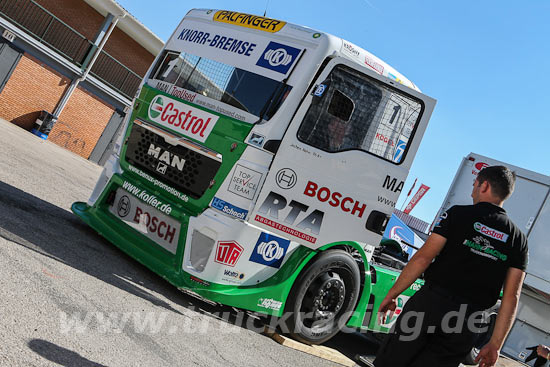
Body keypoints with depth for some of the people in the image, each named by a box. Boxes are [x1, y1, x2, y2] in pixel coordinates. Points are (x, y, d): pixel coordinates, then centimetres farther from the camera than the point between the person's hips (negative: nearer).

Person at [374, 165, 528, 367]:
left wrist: (392, 294, 1)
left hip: (430, 302, -3)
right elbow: (511, 297, 5)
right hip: (467, 323, 4)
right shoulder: (517, 239, 9)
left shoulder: (458, 214, -1)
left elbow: (423, 257, -7)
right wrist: (495, 344, 8)